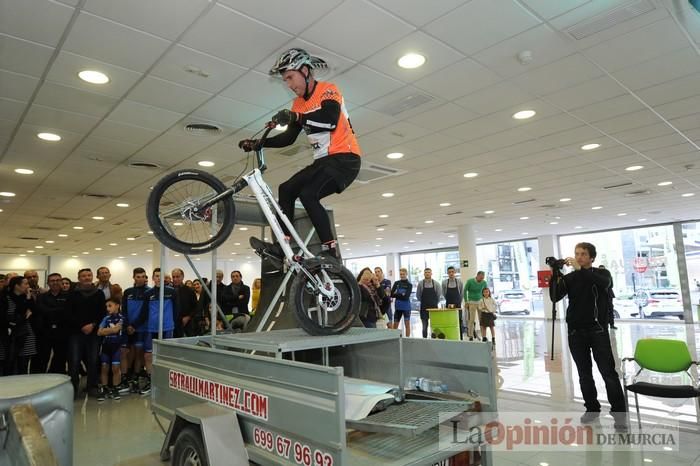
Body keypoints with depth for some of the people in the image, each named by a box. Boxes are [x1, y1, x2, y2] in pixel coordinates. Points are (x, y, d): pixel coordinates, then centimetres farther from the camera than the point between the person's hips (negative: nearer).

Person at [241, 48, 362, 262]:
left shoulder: (328, 90, -8)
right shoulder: (299, 104, 14)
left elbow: (330, 121, -27)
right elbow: (288, 138, 13)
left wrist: (295, 117, -32)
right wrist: (256, 144, 3)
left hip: (345, 159, -8)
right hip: (323, 161, 8)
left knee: (308, 194, -25)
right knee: (286, 189, 0)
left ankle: (330, 250, -18)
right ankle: (282, 246, 0)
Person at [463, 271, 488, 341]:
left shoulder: (484, 283, -3)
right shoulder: (470, 281, -11)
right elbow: (465, 291, -3)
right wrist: (466, 302, -5)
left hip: (480, 302, 3)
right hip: (472, 302, -3)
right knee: (471, 320, -4)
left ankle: (483, 336, 5)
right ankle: (471, 336, 4)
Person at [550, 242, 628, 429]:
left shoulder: (601, 273, 4)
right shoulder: (569, 278, 8)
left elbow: (604, 283, -21)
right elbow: (555, 297, -6)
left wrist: (580, 270, -26)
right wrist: (556, 275, -17)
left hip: (597, 330, -2)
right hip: (576, 332, 3)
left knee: (608, 372, -3)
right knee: (584, 374, 10)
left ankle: (619, 413, 6)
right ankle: (592, 408, 22)